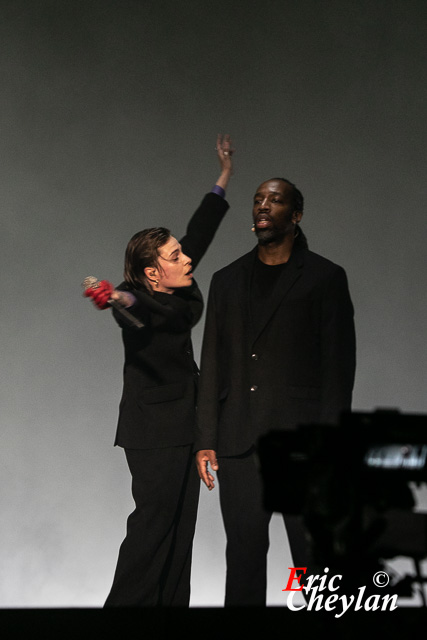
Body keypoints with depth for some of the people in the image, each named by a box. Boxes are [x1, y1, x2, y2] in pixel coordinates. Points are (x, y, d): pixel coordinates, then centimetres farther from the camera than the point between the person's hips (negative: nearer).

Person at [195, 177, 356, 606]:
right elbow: (212, 365, 14)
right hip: (238, 442, 3)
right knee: (243, 555, 5)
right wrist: (205, 441, 6)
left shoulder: (325, 278, 4)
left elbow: (338, 365, -2)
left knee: (312, 556, -1)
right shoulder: (227, 281, 15)